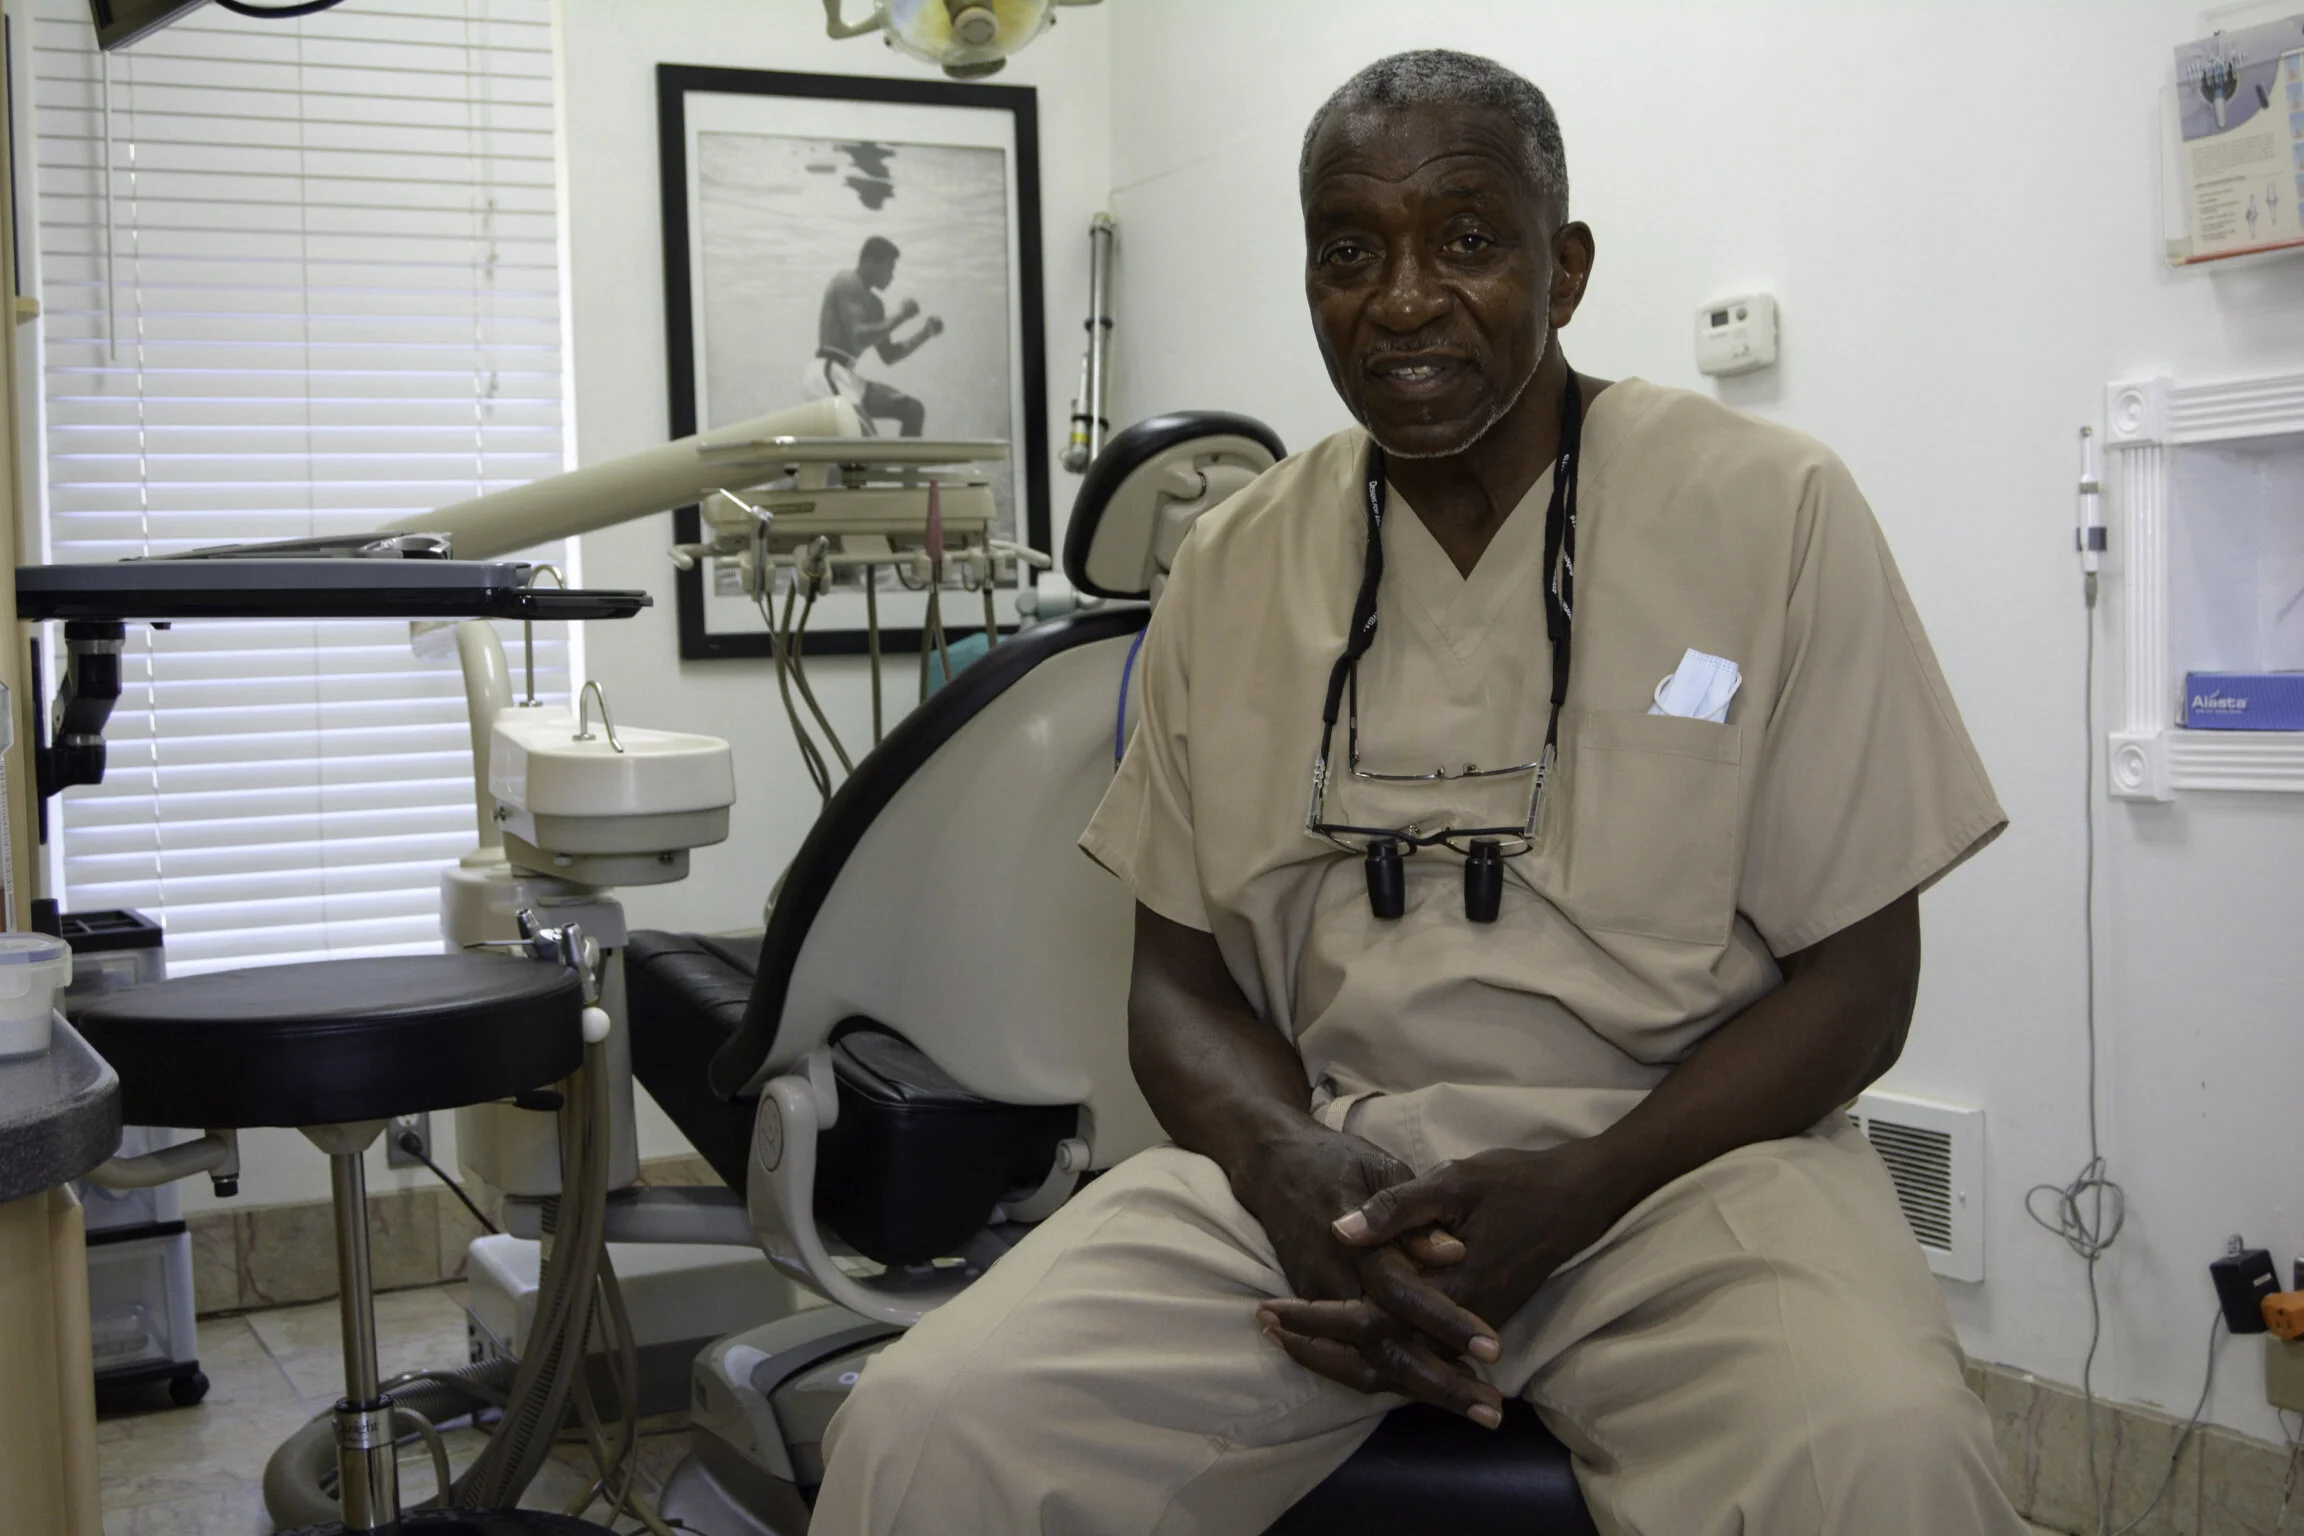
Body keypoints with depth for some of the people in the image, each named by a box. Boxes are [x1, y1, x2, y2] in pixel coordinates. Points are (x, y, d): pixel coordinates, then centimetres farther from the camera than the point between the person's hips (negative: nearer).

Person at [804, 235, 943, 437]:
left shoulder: (873, 303, 20)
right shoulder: (847, 284, -8)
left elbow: (889, 355, 24)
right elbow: (858, 337, -21)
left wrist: (925, 334, 12)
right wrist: (900, 316, -12)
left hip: (845, 375, 10)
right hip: (827, 373, -10)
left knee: (913, 409, 8)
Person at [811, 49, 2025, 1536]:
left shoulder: (1775, 511, -1)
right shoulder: (1233, 567, 9)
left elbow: (1856, 979, -1)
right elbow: (1182, 974, 12)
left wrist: (1564, 1196, -15)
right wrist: (1289, 1166, -11)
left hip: (1675, 1147, -2)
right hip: (1305, 1154, 2)